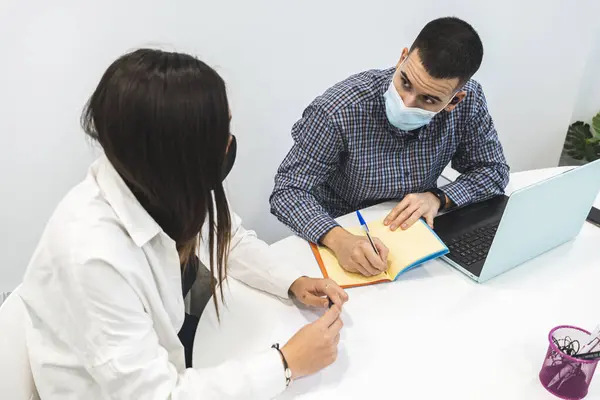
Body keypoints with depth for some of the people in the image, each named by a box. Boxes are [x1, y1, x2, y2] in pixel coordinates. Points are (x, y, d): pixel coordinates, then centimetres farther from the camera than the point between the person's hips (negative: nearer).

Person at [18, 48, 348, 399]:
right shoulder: (93, 254, -36)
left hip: (173, 344, 5)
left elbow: (231, 239, 2)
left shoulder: (173, 185, -18)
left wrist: (294, 282, -13)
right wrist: (287, 364, -27)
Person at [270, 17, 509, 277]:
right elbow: (288, 191, -22)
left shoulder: (469, 100, -16)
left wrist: (438, 198, -22)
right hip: (346, 235, -3)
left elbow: (493, 170, -4)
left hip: (416, 231, 3)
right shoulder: (337, 110, -27)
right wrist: (337, 239, -39)